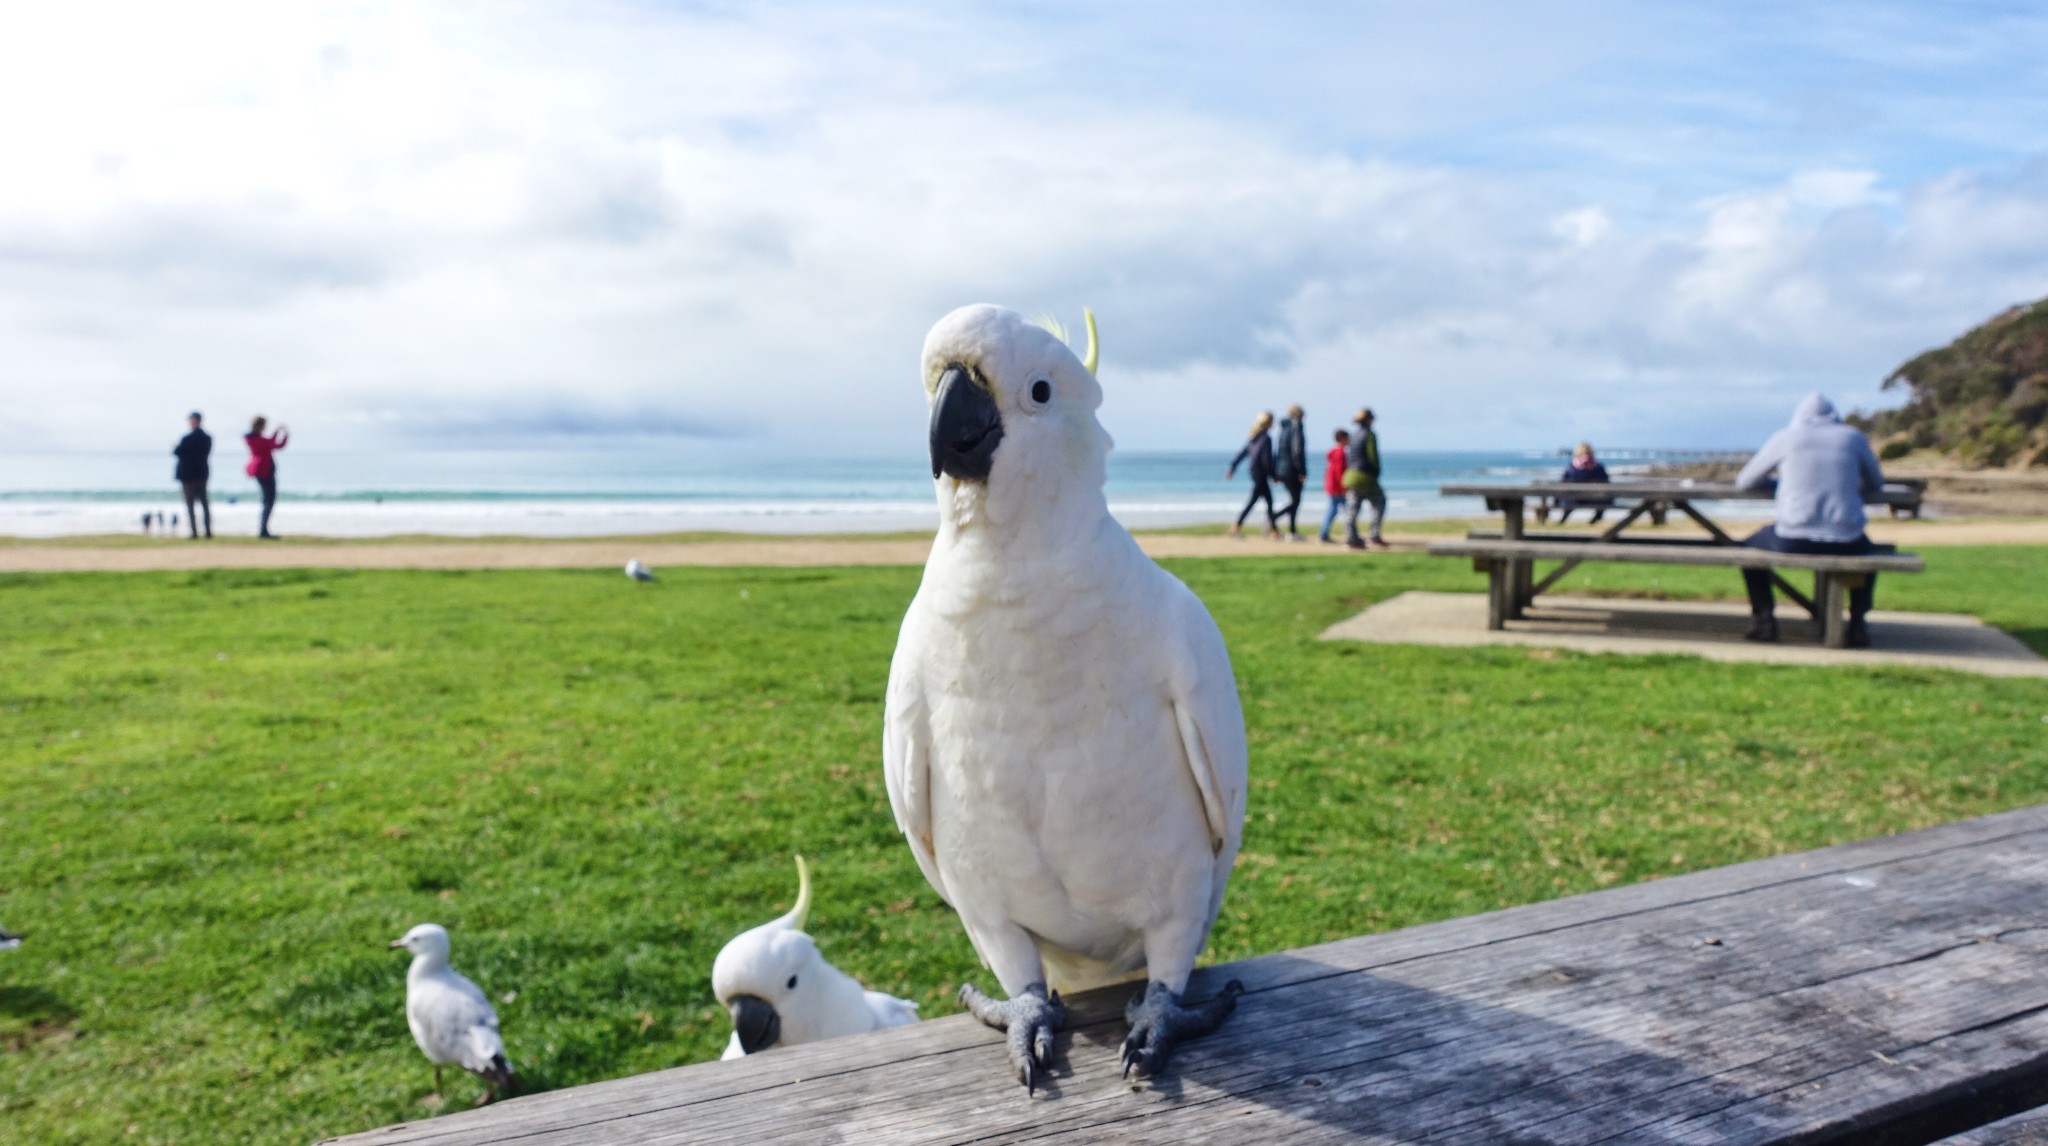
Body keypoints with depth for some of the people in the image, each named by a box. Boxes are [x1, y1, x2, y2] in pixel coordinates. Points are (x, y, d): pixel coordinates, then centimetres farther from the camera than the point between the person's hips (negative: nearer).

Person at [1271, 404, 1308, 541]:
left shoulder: (1283, 429, 11)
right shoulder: (1296, 428, -12)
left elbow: (1276, 451, 13)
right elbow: (1298, 451, -19)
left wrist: (1275, 473, 16)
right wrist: (1302, 472, -16)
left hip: (1281, 470, 8)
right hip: (1292, 471, -8)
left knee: (1294, 500, 15)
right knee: (1295, 501, 1)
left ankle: (1293, 531, 13)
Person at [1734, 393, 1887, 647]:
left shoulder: (1785, 437, 10)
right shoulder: (1854, 437, 12)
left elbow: (1745, 481, 20)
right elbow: (1875, 483, 26)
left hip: (1793, 542, -1)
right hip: (1845, 544, 2)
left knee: (1749, 547, 29)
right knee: (1870, 552, 36)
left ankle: (1764, 616, 15)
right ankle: (1857, 621, 21)